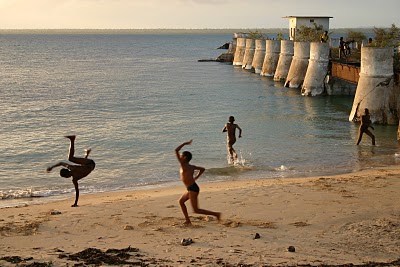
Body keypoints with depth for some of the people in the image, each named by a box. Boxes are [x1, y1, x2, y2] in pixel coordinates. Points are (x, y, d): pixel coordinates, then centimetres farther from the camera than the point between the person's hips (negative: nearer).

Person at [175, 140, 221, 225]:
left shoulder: (183, 165, -11)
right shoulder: (191, 166, 12)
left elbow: (176, 150, -14)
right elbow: (202, 169, 24)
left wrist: (184, 144, -8)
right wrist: (196, 177, 23)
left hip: (193, 189, -10)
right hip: (191, 188, 10)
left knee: (196, 210, -5)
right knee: (181, 201, 21)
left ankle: (216, 214, -6)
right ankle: (187, 220, 21)